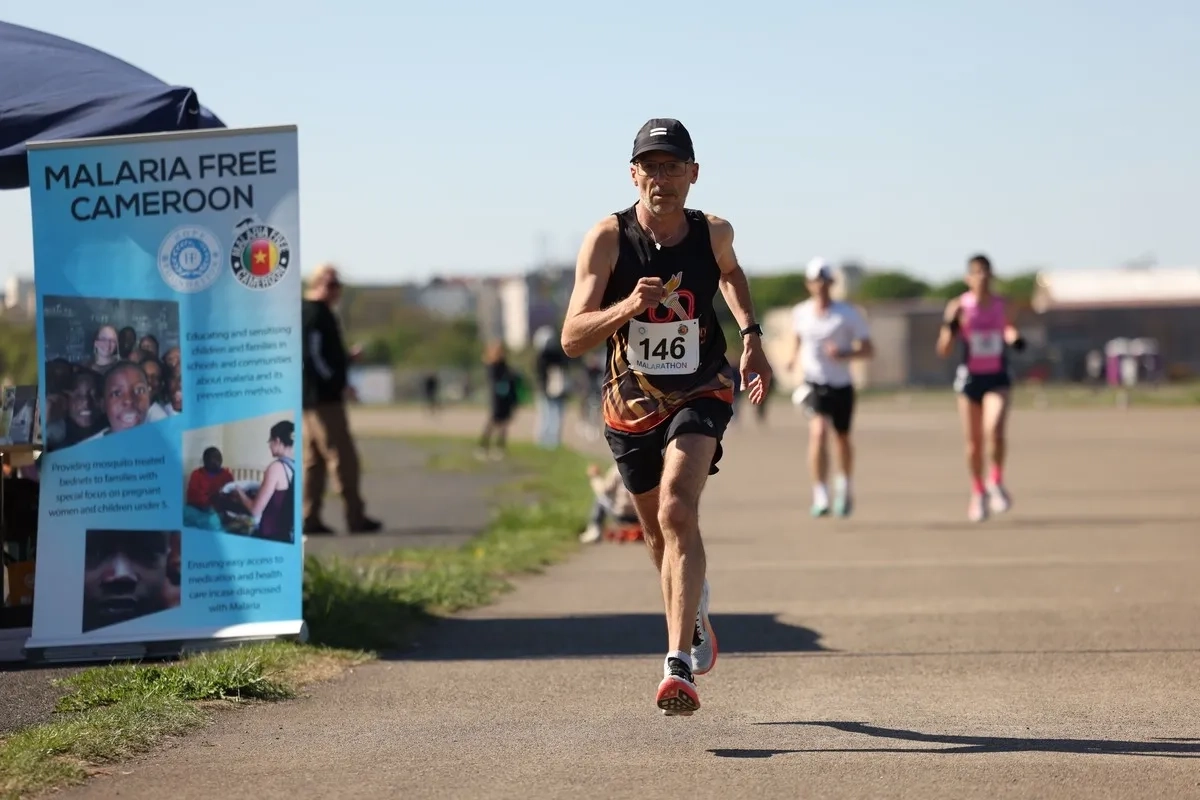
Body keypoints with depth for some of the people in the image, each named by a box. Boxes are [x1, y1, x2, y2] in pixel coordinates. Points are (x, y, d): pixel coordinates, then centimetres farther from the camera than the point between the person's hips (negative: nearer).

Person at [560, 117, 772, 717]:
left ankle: (679, 666, -31)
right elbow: (572, 339, -22)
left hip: (701, 395, -1)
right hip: (631, 402, 1)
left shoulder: (712, 233, -9)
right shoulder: (608, 239, -16)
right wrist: (628, 306, -38)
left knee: (677, 513, -25)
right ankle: (693, 616, 50)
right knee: (659, 533, 17)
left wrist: (751, 336, 7)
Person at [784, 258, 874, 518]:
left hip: (842, 386, 0)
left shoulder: (848, 314, -6)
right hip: (814, 384, 0)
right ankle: (820, 496, -23)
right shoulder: (799, 313, 2)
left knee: (842, 438, 14)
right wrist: (793, 357, 3)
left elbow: (868, 349, -4)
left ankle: (845, 485, 43)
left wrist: (844, 354, -22)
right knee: (818, 431, -23)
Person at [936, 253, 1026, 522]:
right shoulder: (959, 306, -6)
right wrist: (950, 324, -21)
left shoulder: (1003, 305, 1)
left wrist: (1015, 338, -1)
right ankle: (978, 492, 27)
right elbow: (943, 350, -6)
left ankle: (996, 483, -3)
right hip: (969, 378, 0)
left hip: (998, 378, 0)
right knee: (973, 442, 7)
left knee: (994, 431, -23)